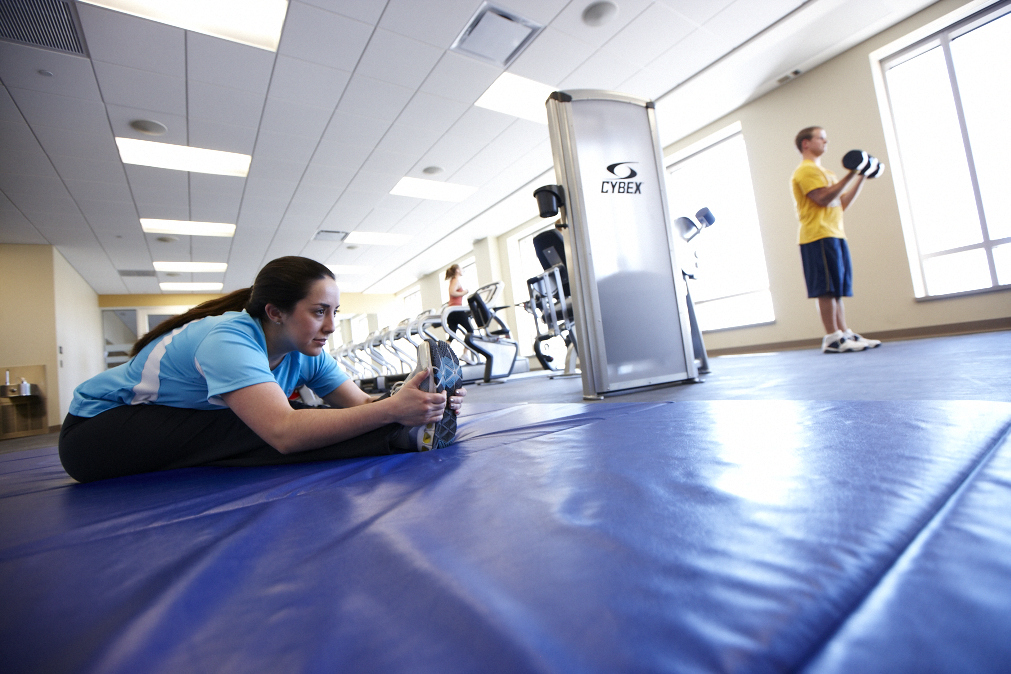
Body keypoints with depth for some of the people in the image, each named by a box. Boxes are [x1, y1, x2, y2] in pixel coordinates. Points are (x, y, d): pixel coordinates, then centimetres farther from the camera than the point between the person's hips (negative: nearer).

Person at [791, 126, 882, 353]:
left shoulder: (824, 171, 27)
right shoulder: (806, 170, -4)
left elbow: (842, 204, 23)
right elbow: (823, 198, -17)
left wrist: (861, 177, 19)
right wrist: (850, 175, -14)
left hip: (835, 235, 10)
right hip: (819, 236, -10)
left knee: (838, 288, 8)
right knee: (827, 289, -11)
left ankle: (844, 334, 11)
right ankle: (832, 339, -9)